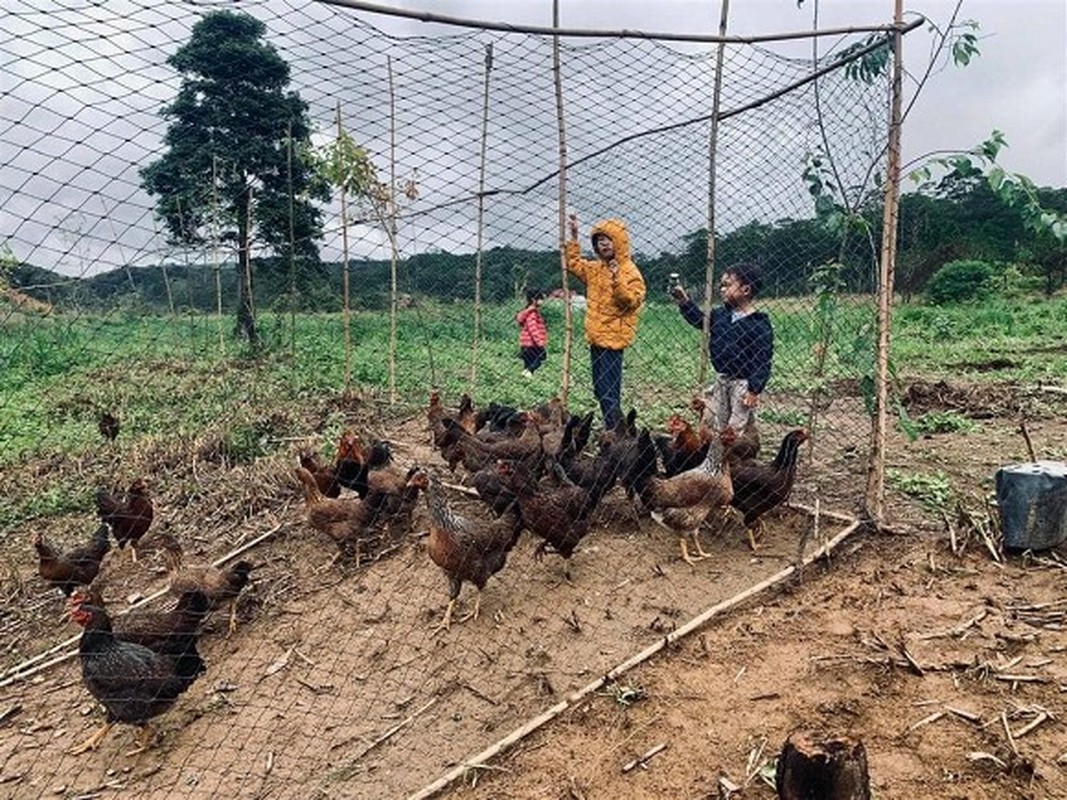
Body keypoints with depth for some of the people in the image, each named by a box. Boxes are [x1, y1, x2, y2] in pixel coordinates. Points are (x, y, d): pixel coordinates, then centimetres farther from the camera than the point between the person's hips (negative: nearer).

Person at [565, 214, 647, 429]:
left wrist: (617, 280, -28)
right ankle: (612, 429, 23)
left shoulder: (629, 271, -9)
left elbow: (632, 301, -18)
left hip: (613, 337, -8)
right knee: (600, 390, 13)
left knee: (609, 392, -11)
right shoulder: (595, 268, 13)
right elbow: (573, 263, 27)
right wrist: (574, 237, 20)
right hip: (596, 336, 9)